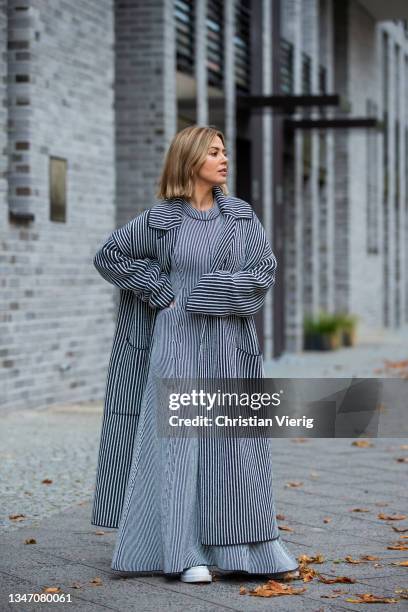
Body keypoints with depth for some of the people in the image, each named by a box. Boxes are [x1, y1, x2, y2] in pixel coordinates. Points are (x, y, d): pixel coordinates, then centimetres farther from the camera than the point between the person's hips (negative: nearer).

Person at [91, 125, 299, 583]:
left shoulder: (242, 215, 7)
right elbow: (109, 255, 8)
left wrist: (214, 291, -10)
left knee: (237, 445, 4)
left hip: (229, 346, 2)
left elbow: (265, 270, 1)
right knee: (178, 442, -3)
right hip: (178, 343, -2)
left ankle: (254, 548, 11)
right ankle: (184, 553, 2)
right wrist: (161, 291, 0)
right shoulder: (160, 219, 1)